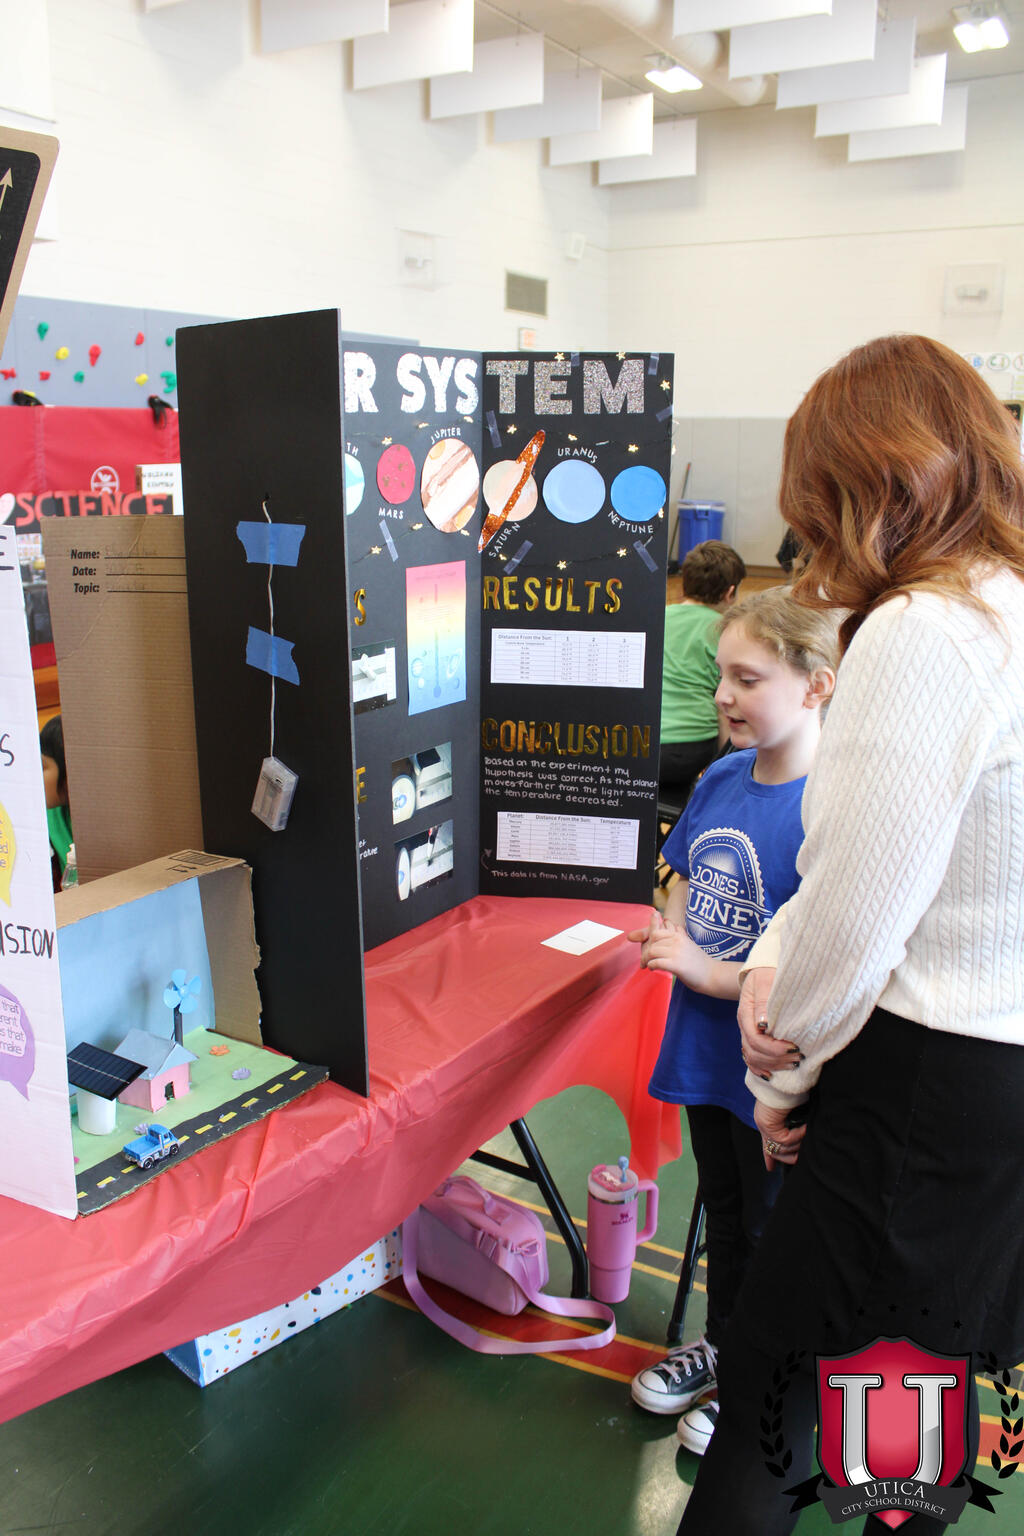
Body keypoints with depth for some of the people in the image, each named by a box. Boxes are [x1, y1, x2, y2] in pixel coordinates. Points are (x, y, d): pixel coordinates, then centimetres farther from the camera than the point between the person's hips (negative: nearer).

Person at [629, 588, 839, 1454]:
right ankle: (722, 1344, 51)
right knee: (724, 1210, 27)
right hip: (706, 1052, 7)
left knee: (774, 1228, 18)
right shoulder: (721, 778, -3)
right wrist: (669, 938, -7)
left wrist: (710, 972, -23)